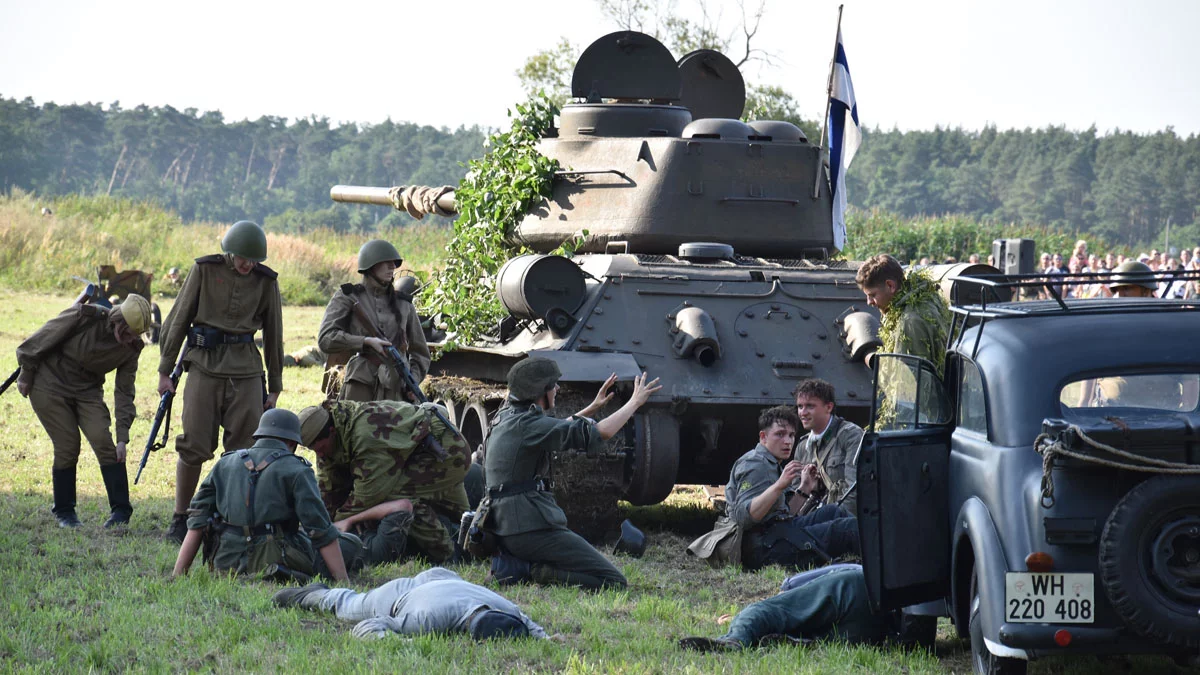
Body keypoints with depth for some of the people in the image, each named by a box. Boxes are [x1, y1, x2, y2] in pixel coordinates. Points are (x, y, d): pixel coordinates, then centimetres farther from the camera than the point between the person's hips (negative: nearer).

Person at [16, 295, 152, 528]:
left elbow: (124, 392, -5)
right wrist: (25, 375, -3)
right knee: (67, 446, -10)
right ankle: (64, 512, 7)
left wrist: (122, 437, -10)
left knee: (104, 442, -14)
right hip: (50, 384, -3)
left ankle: (120, 510, -8)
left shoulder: (131, 348, -10)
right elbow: (42, 339, -12)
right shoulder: (83, 318, -23)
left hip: (87, 390, 3)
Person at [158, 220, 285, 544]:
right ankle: (180, 519, 7)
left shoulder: (265, 281, 5)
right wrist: (165, 370, 4)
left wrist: (274, 386, 13)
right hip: (205, 365, -2)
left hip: (246, 370, 2)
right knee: (194, 446, -4)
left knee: (245, 447, -2)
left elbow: (273, 335, 12)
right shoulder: (205, 270, 0)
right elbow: (178, 319, 5)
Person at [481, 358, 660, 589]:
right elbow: (600, 432, -17)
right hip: (531, 527, -10)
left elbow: (555, 430, 36)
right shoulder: (527, 424, -14)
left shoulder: (505, 420, 14)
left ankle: (513, 565, 7)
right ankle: (535, 571, -13)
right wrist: (635, 402, -3)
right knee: (613, 582, -8)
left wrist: (592, 408, 39)